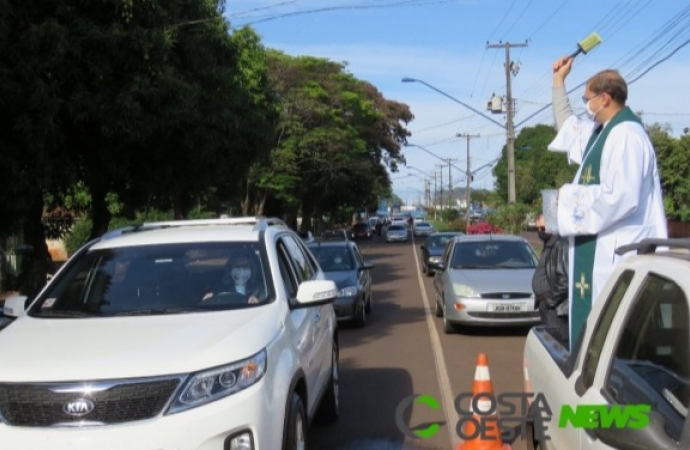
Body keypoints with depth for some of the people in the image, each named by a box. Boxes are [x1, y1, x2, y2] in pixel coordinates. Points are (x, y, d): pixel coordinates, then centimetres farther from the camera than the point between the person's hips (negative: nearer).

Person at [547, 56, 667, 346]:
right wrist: (558, 82, 35)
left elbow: (622, 197, -26)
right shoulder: (601, 132, 14)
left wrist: (571, 196, -14)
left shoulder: (627, 135, -16)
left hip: (618, 251, -10)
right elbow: (567, 126, 36)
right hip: (597, 247, 10)